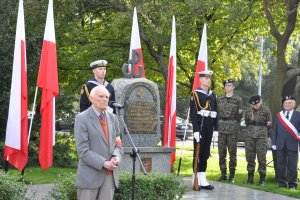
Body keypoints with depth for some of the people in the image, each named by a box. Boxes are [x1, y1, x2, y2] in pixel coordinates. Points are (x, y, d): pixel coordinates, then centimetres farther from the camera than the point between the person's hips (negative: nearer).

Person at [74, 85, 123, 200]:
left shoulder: (112, 118, 12)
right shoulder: (82, 119, -7)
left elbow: (117, 144, 13)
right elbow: (83, 151, -13)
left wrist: (117, 157, -9)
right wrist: (103, 163, -21)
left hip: (110, 175, 5)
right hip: (90, 175, -5)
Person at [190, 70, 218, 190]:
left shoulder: (212, 95, 14)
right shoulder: (195, 94, -5)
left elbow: (215, 113, 16)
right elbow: (193, 114, -12)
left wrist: (216, 129, 8)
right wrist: (196, 130, -19)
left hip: (209, 129, 6)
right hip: (200, 127, -6)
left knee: (205, 154, 8)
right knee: (198, 154, -2)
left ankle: (203, 181, 13)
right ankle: (196, 181, 2)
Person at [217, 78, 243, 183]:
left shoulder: (238, 99, 4)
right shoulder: (219, 99, 10)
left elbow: (240, 115, 7)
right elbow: (216, 112, 13)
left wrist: (234, 124, -8)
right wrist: (218, 123, 3)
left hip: (233, 128, -2)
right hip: (221, 127, 2)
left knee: (232, 151, -1)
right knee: (221, 152, 3)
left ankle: (232, 175, 5)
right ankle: (223, 174, 10)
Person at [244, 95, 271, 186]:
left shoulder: (266, 110, -1)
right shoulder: (248, 111, 7)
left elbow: (269, 124, 8)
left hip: (261, 137, -3)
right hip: (250, 137, 3)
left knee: (261, 158, -5)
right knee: (250, 157, 5)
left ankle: (262, 179, 0)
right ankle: (250, 178, 13)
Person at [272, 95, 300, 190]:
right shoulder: (279, 115, 11)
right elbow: (274, 130, 11)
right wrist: (273, 143, 4)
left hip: (292, 145, -3)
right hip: (280, 145, 3)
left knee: (292, 166, 0)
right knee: (280, 165, 6)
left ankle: (292, 184, 8)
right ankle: (282, 183, 15)